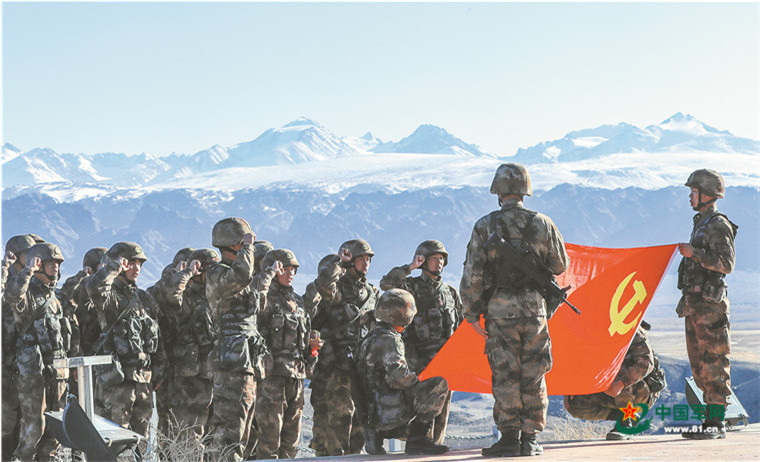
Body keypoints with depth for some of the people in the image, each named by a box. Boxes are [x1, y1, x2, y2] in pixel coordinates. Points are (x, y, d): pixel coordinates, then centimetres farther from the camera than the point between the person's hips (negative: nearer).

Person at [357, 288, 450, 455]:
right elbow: (397, 374, -26)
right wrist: (417, 382, -7)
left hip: (375, 414, 10)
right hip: (391, 413, -10)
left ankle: (377, 433, 11)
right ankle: (417, 438, -14)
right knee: (439, 385, -12)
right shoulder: (389, 339, -12)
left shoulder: (372, 337, 21)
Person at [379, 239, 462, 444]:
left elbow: (460, 325, 21)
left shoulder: (451, 292, 18)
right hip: (423, 358, -5)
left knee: (443, 408, 5)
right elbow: (386, 283, -16)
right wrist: (410, 267, -14)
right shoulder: (413, 287, 2)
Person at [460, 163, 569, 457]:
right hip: (535, 310, 1)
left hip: (500, 311, -1)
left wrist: (471, 312, 3)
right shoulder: (542, 224, 1)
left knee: (505, 376, 3)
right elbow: (560, 266, 12)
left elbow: (472, 274, -5)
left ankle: (509, 436, 2)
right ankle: (530, 438, 9)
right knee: (533, 376, 7)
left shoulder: (485, 226, -3)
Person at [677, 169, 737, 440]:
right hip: (695, 303, 10)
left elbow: (727, 263, -18)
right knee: (700, 364, 9)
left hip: (710, 303, -10)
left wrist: (694, 253, -21)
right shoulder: (701, 223, 20)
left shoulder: (719, 225, -9)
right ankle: (710, 419, 13)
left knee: (713, 362, -10)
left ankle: (717, 423, -11)